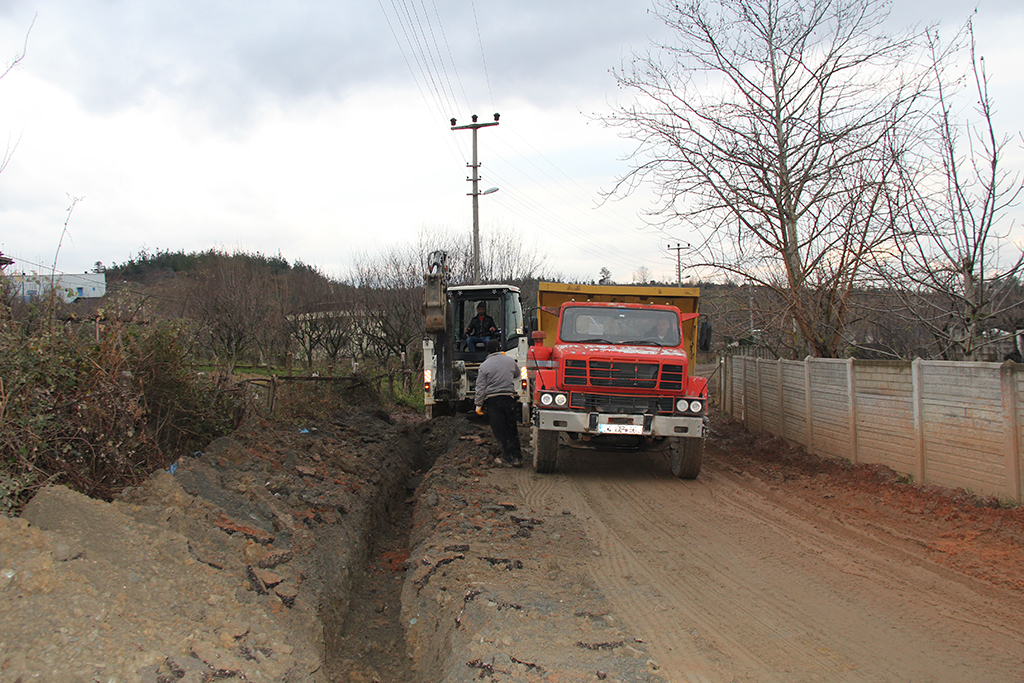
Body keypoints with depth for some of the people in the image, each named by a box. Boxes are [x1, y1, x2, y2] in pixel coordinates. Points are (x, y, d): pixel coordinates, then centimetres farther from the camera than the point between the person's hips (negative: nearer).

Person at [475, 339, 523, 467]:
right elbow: (517, 375, 25)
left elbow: (481, 388, -6)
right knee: (512, 429, 11)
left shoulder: (484, 366, -4)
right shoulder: (510, 361, 5)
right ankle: (517, 458, 12)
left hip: (492, 400, -3)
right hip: (509, 398, 3)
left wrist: (479, 404, 0)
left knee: (499, 431, 3)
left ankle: (507, 458, 6)